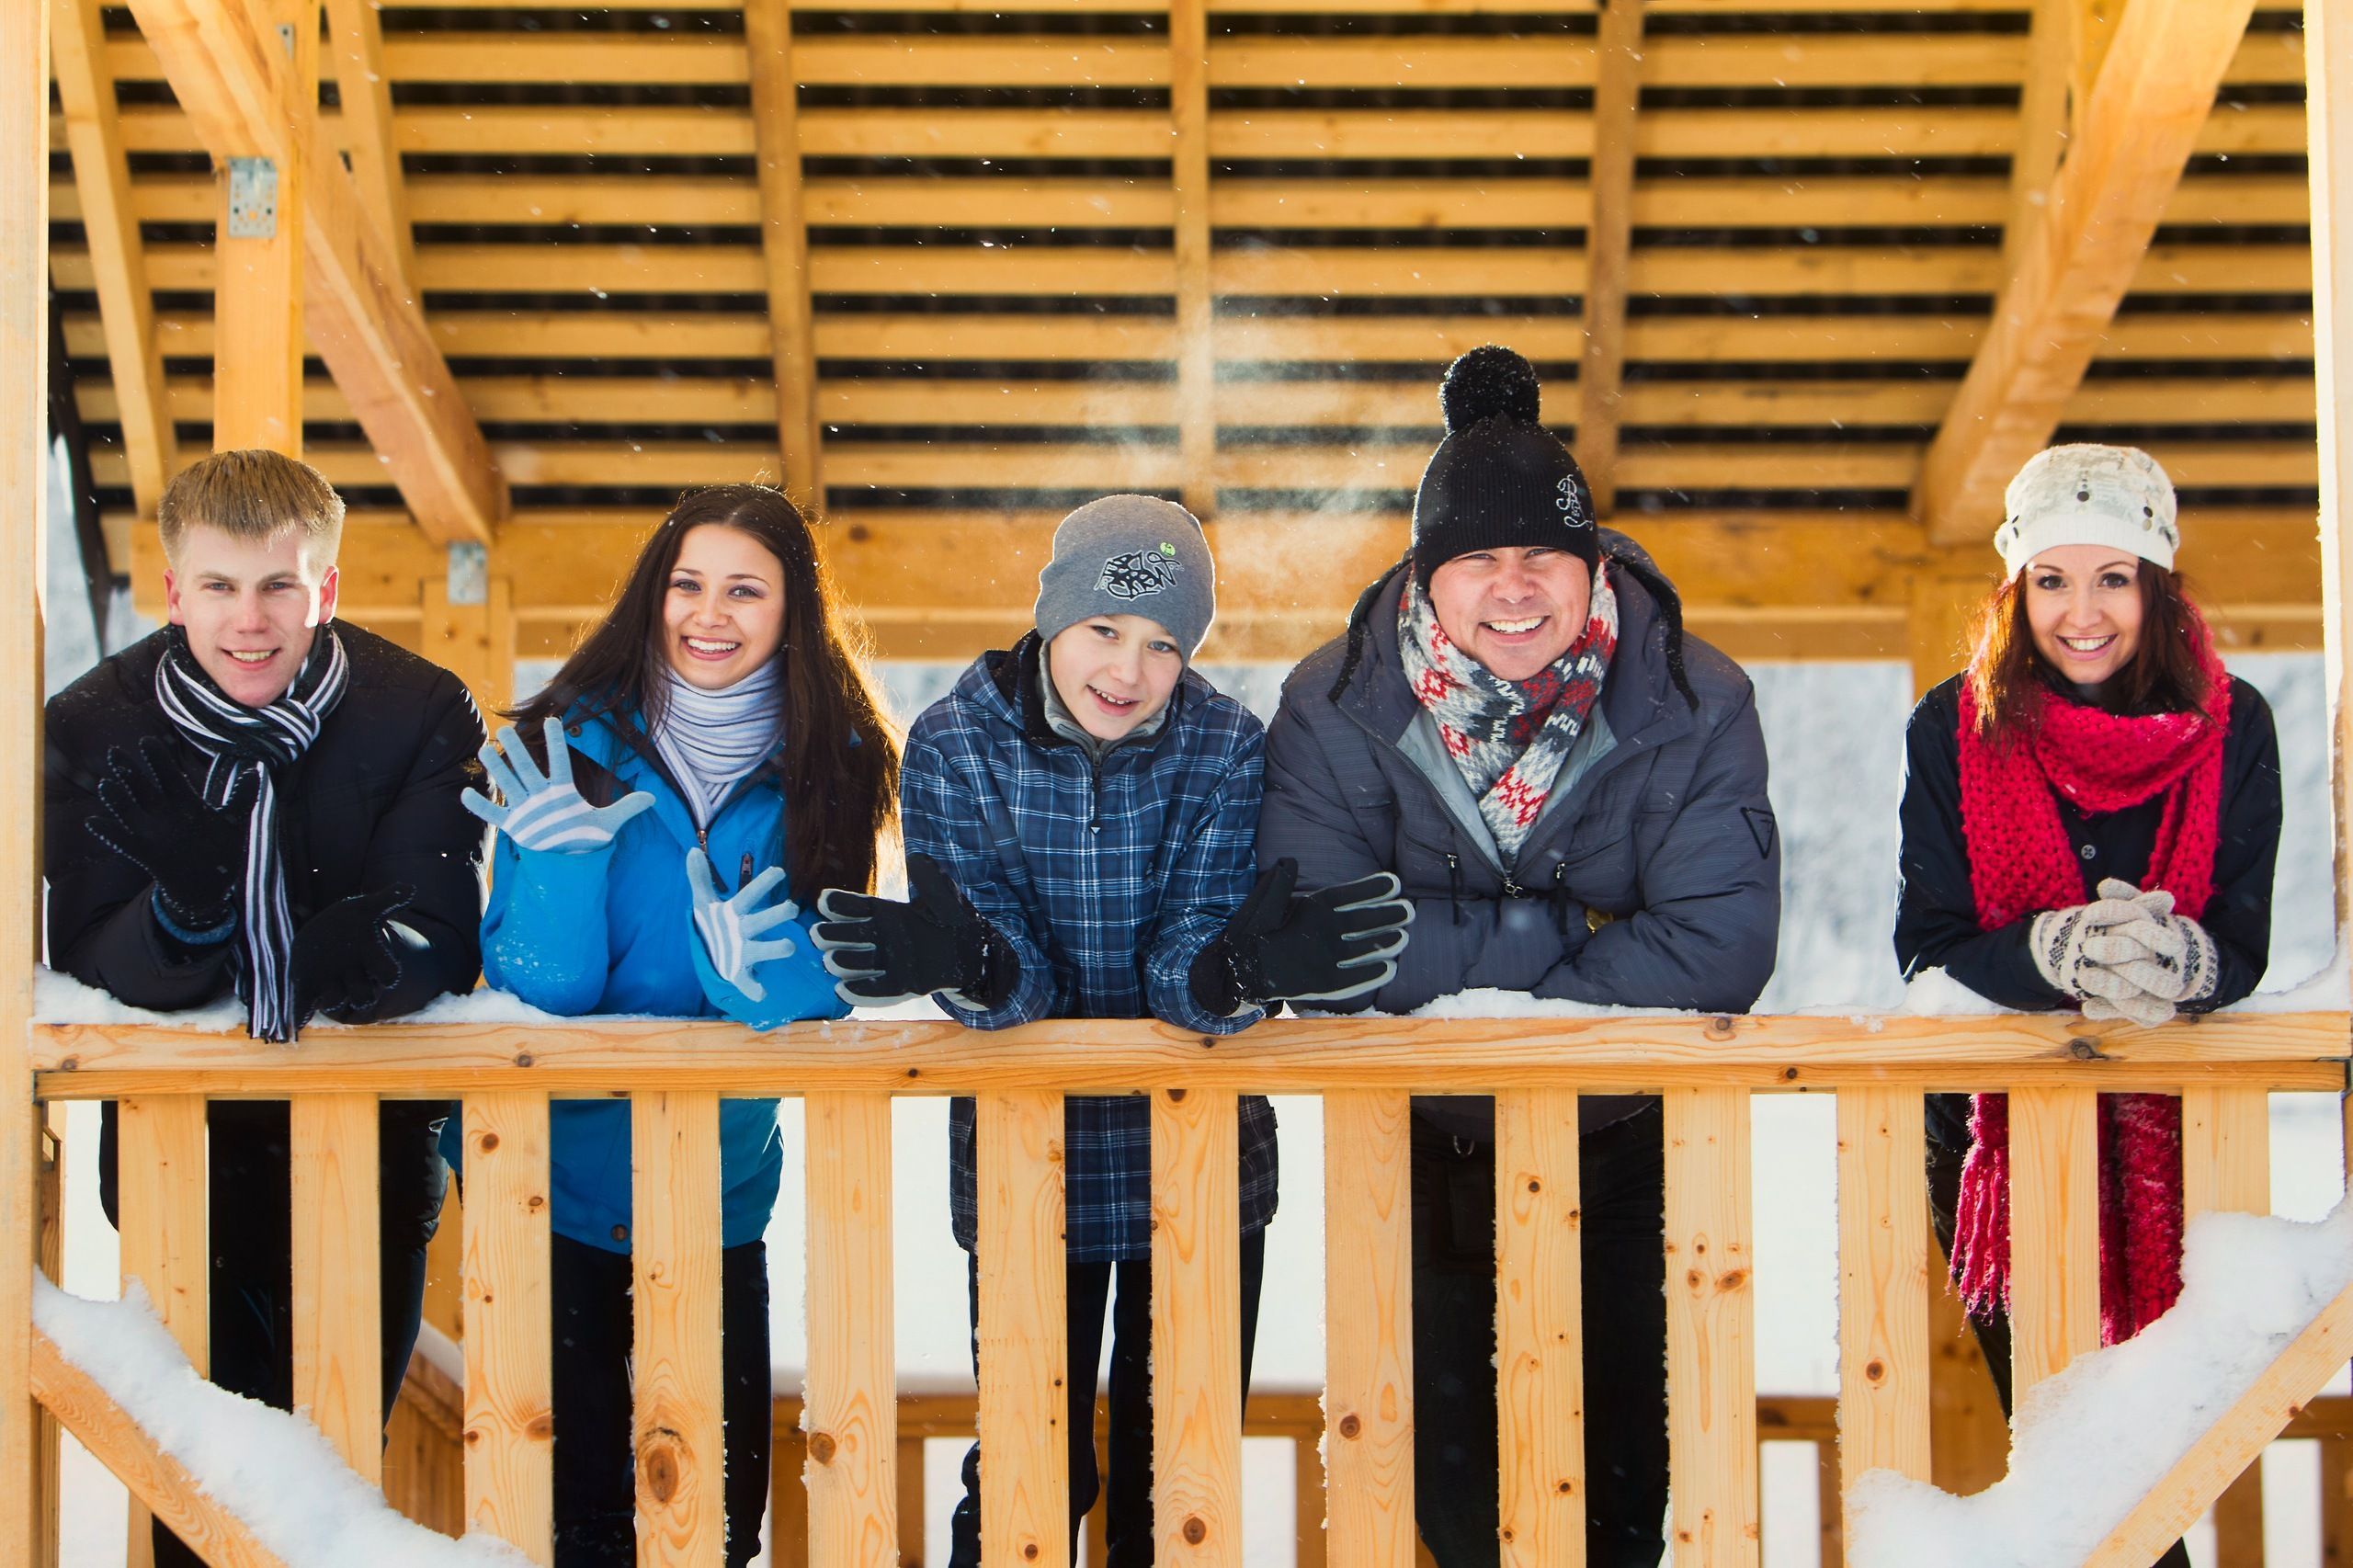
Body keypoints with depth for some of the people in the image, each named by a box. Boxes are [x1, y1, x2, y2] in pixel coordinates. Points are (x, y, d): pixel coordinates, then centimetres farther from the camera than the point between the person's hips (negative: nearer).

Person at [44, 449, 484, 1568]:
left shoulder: (420, 714, -13)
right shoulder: (92, 731, -10)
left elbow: (444, 938, -19)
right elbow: (91, 961, -15)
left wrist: (371, 951, -44)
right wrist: (184, 908, -39)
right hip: (178, 1154, 0)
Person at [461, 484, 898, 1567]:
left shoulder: (827, 766, -3)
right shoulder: (568, 747, -8)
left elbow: (831, 991, -5)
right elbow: (536, 991, -11)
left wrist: (770, 974, -26)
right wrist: (561, 858, -28)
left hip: (723, 1189, 2)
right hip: (554, 1181, -2)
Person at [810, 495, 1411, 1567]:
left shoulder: (1227, 749, -8)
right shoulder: (954, 747, -9)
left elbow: (1184, 973, -15)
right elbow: (1012, 982, -17)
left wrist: (1238, 966, -38)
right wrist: (961, 962, -39)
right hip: (1024, 1163, -1)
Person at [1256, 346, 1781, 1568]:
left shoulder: (1693, 708, -14)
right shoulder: (1334, 711, -14)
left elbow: (1719, 947, -21)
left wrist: (1465, 987, -25)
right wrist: (1557, 929, -25)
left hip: (1630, 1143, 0)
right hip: (1428, 1148, 0)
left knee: (1630, 1467, 12)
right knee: (1453, 1467, 14)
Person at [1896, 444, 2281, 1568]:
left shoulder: (2230, 729, -2)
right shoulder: (1952, 732, -4)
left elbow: (2242, 949, -5)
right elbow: (1927, 951, -9)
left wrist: (2182, 962, -30)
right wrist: (2055, 954, -29)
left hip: (2175, 1133, 0)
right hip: (1999, 1125, 0)